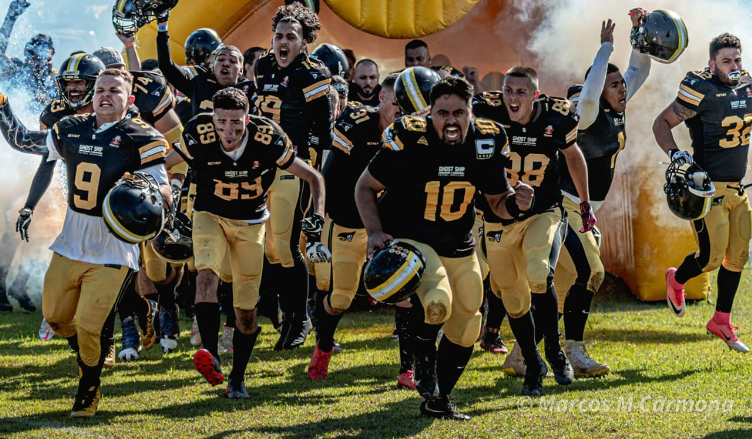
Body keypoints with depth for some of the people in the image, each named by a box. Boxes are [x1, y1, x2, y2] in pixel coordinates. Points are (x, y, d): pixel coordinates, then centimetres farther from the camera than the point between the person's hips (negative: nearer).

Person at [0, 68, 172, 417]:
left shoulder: (142, 139, -9)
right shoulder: (71, 130, 6)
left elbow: (165, 194, -12)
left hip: (113, 252, -5)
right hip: (70, 244, 5)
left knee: (90, 325, -5)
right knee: (55, 315, 12)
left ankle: (88, 389, 20)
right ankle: (93, 351, 43)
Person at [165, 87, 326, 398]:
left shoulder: (268, 141, -23)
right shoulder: (199, 137, -23)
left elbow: (314, 178, -10)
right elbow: (162, 166, -3)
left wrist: (317, 217, -23)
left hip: (251, 223, 1)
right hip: (210, 217, -1)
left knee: (246, 312, 3)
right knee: (207, 274, -32)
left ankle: (237, 378, 21)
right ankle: (210, 354, -35)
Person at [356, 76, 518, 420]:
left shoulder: (486, 142, -8)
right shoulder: (408, 138, -20)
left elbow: (498, 202, 5)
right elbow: (365, 187, -7)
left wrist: (515, 201, -17)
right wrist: (375, 232, -20)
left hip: (459, 247, 5)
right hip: (409, 239, -5)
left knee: (465, 329, 10)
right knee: (437, 303, -30)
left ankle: (437, 400, 31)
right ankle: (424, 360, 2)